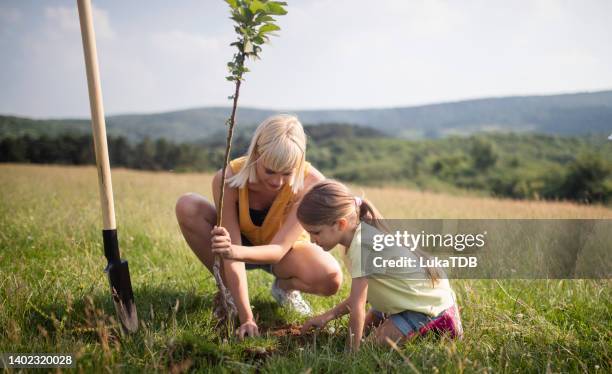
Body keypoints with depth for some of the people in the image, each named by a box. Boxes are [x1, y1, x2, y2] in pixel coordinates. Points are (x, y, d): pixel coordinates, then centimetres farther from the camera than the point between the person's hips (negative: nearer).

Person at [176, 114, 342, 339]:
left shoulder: (310, 183, -32)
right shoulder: (229, 179, -32)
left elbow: (279, 249, -34)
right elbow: (233, 251, -31)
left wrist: (236, 252, -55)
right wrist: (246, 318, -33)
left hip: (285, 249, 0)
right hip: (244, 242, 1)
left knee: (331, 279, -33)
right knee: (187, 207, -28)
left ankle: (284, 287, 4)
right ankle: (228, 290, -8)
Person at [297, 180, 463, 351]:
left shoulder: (361, 247, -33)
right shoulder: (361, 234, -5)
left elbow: (357, 307, -31)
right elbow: (362, 294, 0)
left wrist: (353, 351, -23)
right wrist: (328, 316, -5)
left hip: (428, 301, -9)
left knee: (377, 342, -13)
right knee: (366, 324, 15)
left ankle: (437, 322, 2)